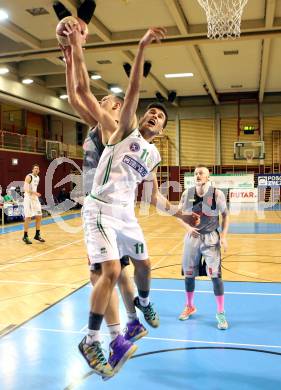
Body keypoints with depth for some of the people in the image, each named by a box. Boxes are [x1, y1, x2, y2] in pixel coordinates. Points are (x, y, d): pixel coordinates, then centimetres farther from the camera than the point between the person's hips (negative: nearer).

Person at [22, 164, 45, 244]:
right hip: (28, 199, -8)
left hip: (35, 199, 8)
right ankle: (25, 236, 3)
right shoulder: (29, 177, -12)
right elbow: (25, 188, -21)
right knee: (28, 217, -7)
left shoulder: (37, 177, 13)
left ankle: (37, 235, 18)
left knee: (39, 216, 7)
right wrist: (34, 193, -31)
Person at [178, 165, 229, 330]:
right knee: (189, 274, 11)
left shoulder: (217, 194, -12)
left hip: (210, 238, -3)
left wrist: (224, 236, -9)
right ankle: (190, 307, 34)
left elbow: (225, 215, -2)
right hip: (192, 236, 3)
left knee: (215, 275, -8)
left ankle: (221, 313, 8)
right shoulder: (187, 194, -4)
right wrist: (188, 227, -12)